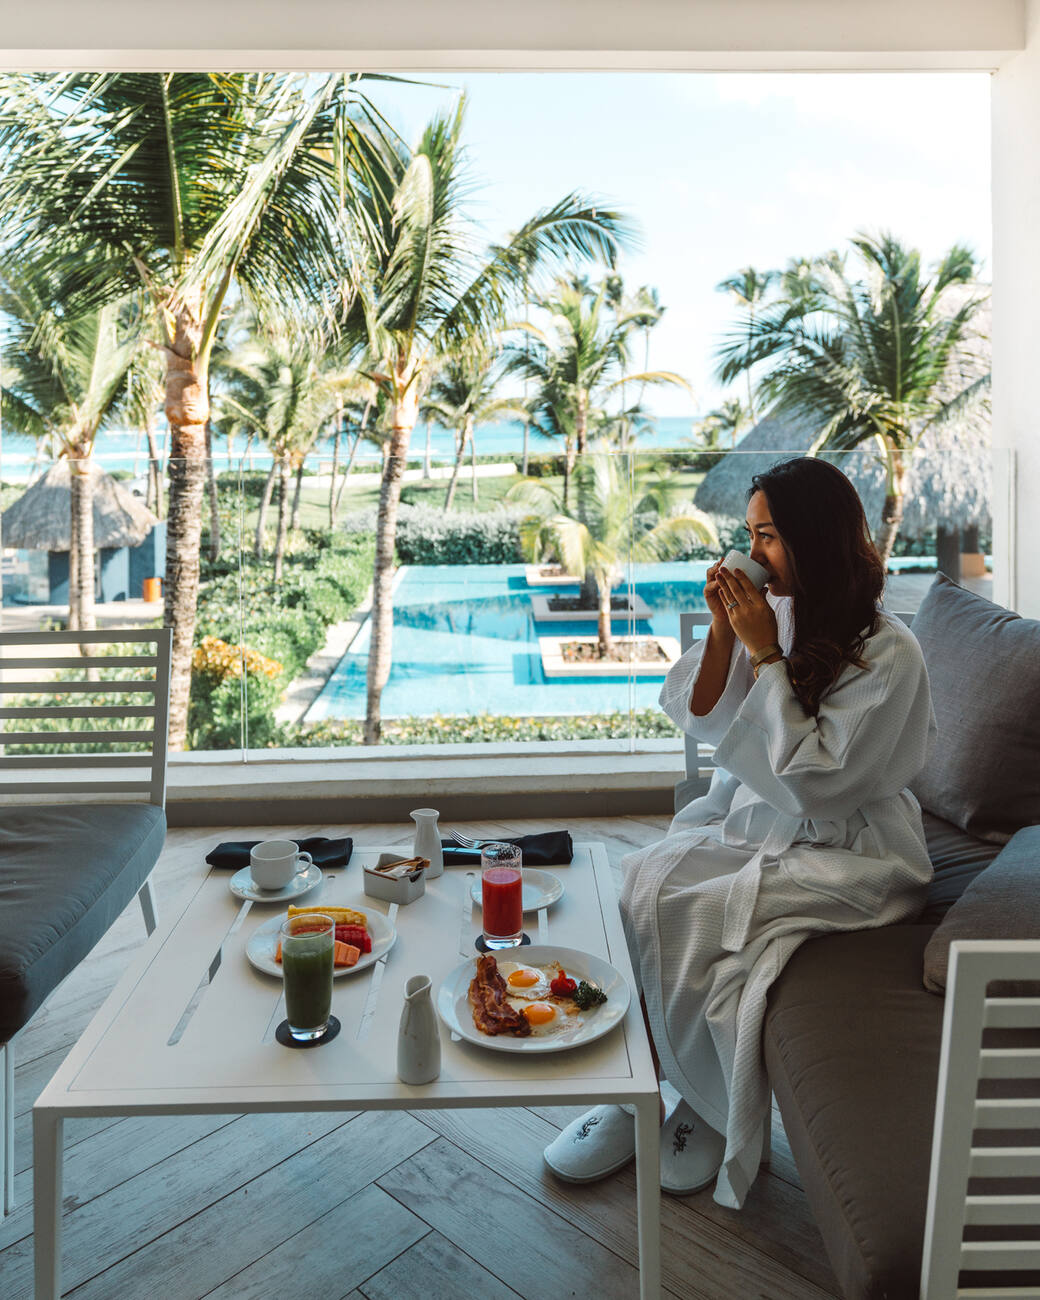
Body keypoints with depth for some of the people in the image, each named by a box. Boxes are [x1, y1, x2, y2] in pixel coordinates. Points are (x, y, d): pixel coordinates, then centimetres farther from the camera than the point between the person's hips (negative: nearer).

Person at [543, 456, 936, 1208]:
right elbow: (705, 724, 5)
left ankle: (715, 1114, 3)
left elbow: (813, 778, -23)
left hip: (845, 851, -6)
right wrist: (722, 634, -10)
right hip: (755, 817, 6)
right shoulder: (779, 614, 1)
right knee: (640, 880, -16)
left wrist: (765, 654, -23)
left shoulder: (887, 653, -18)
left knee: (688, 914, -23)